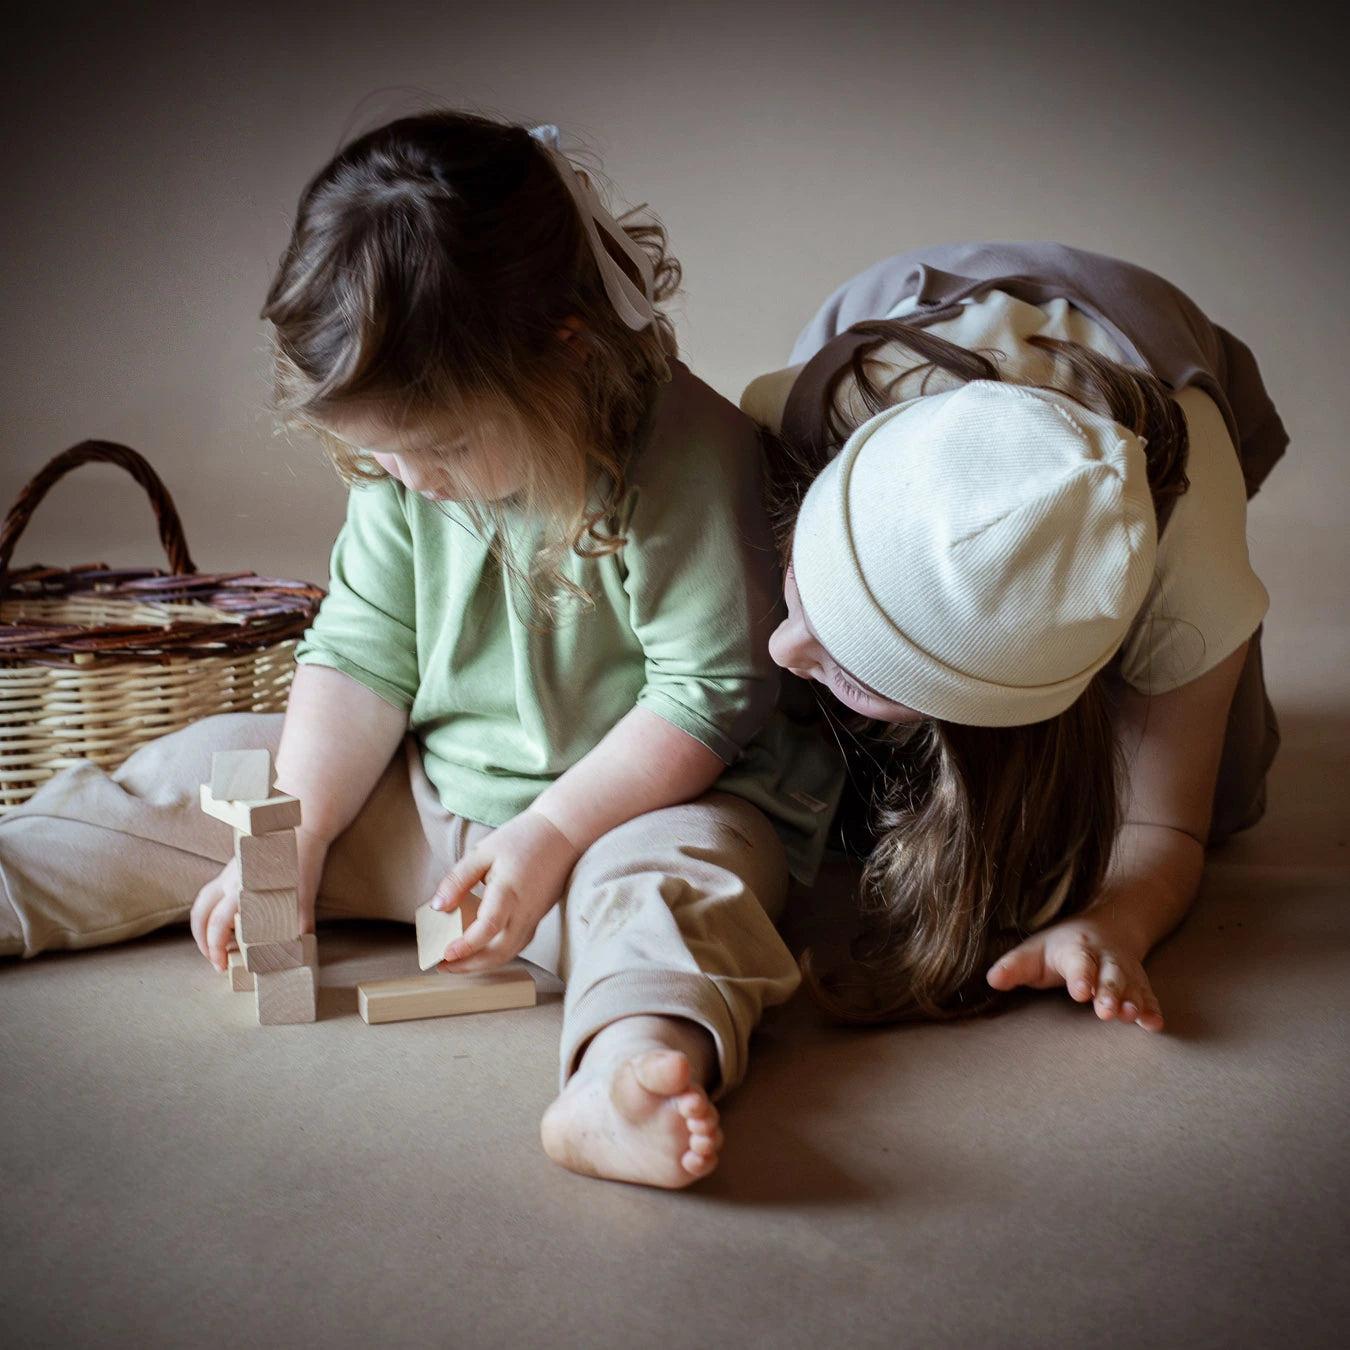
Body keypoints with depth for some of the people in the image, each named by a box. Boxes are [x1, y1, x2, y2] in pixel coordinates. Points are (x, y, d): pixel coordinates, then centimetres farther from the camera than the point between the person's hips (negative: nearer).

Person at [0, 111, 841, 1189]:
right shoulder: (403, 460, -4)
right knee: (215, 768, 1)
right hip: (426, 799, 6)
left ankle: (640, 1058, -65)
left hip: (637, 800, -6)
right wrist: (291, 836, -9)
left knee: (667, 874, -38)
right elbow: (362, 655, 0)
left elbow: (709, 695, -21)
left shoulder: (687, 454, -23)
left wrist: (550, 835, -24)